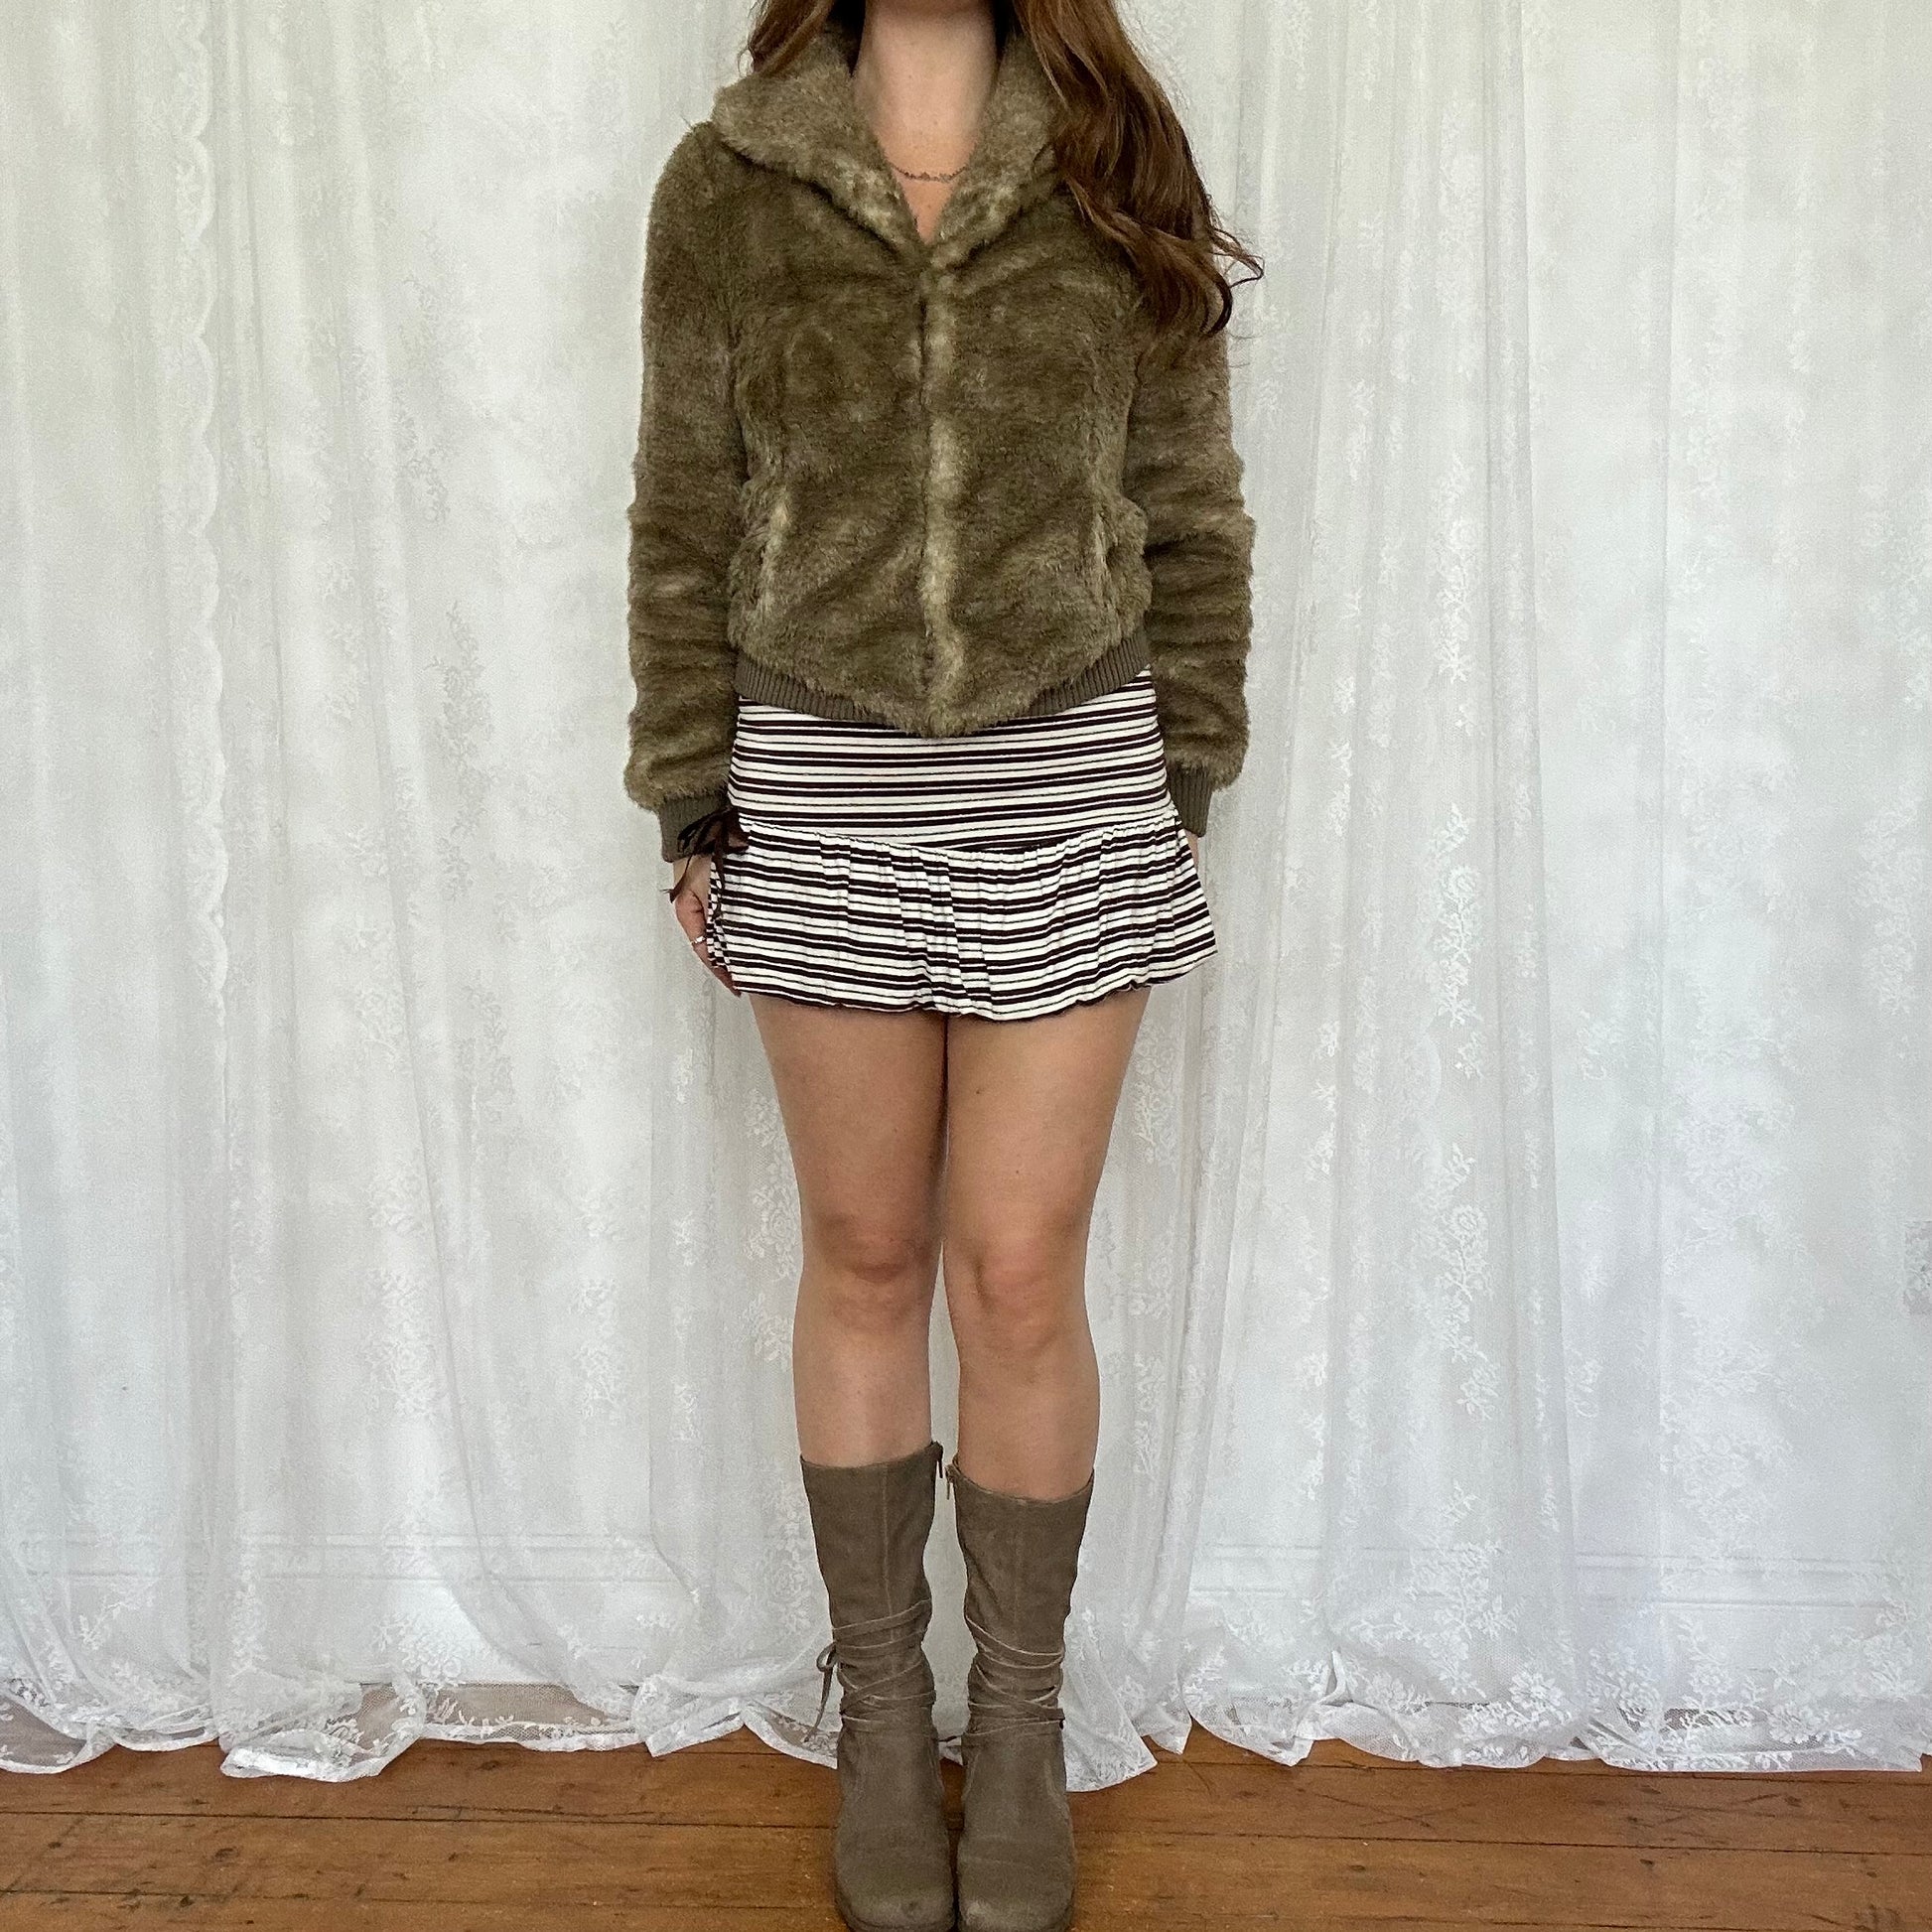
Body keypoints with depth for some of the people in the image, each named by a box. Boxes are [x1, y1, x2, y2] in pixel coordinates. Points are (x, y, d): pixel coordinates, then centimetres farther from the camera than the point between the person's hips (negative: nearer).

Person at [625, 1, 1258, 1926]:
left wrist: (1184, 777, 4)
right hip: (820, 787, 1)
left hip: (1068, 776, 0)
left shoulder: (1114, 173, 5)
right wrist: (688, 810, 3)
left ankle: (1021, 1720, 26)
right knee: (864, 1260, 10)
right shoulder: (722, 185, 5)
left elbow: (1187, 511, 7)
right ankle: (881, 1707, 30)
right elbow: (685, 524, 5)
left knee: (1021, 1278, 3)